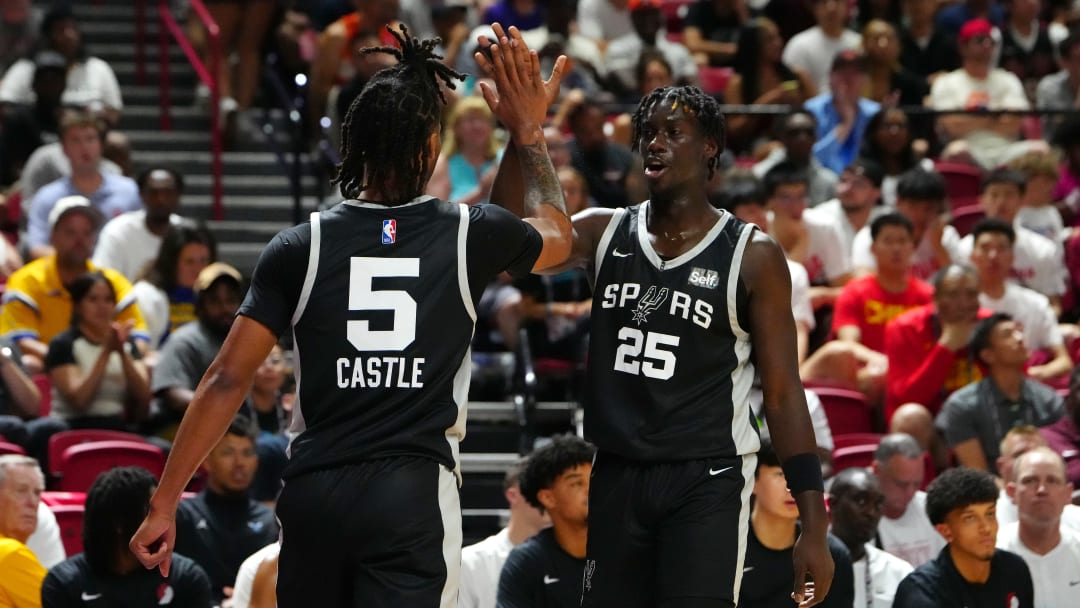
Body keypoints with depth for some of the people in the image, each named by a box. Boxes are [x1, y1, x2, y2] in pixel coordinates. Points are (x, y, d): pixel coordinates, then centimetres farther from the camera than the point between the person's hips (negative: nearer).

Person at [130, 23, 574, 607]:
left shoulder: (300, 247, 2)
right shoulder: (469, 235, 2)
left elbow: (226, 381, -1)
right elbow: (557, 236, 26)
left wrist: (163, 504, 4)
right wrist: (529, 131, 38)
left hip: (313, 492, 2)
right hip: (414, 493, -2)